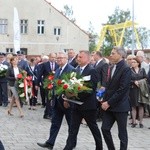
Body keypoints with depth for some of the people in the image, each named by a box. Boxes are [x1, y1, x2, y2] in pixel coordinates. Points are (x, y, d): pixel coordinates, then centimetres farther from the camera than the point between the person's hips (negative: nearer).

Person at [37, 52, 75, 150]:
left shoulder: (71, 70, -15)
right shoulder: (58, 70, 13)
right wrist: (55, 98, 12)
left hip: (68, 101, -8)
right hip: (57, 101, 8)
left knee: (71, 123, 7)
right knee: (55, 123, 8)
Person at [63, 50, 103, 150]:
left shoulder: (92, 71, -13)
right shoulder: (77, 70, 10)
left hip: (88, 105, -6)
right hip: (77, 104, 7)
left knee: (94, 128, 9)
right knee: (73, 128, 5)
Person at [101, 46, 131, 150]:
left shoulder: (126, 69, -14)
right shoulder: (113, 68, 11)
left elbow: (122, 89, -19)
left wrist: (109, 102, -17)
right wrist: (105, 100, 5)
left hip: (120, 106, -7)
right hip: (109, 105, 7)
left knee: (122, 133, 4)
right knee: (105, 128, 5)